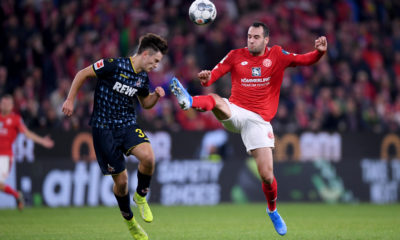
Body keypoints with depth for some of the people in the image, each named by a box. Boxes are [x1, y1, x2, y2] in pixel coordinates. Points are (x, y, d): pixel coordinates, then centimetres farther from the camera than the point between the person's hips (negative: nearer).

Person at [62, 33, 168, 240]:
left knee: (148, 156, -27)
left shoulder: (143, 78, 4)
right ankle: (129, 220, 23)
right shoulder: (114, 66, -15)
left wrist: (156, 96, -1)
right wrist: (70, 100, -5)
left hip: (128, 124, 4)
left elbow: (145, 103, 21)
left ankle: (141, 196, -1)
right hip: (104, 128, -4)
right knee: (121, 180, -2)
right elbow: (83, 74, -6)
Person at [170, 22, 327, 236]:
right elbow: (214, 74, -2)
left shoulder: (276, 55, 5)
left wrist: (319, 52, -20)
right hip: (235, 112, 1)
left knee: (267, 175, -5)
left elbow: (305, 60, 1)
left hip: (259, 120, 0)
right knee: (216, 100, -35)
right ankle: (189, 102, -66)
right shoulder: (236, 56, 4)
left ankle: (272, 210, 21)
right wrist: (206, 79, -26)